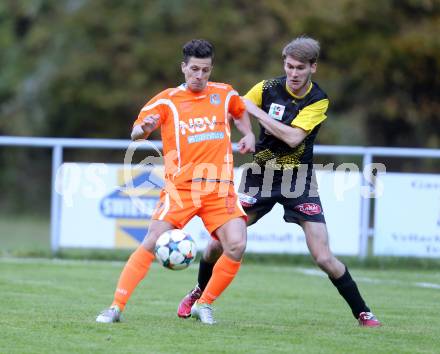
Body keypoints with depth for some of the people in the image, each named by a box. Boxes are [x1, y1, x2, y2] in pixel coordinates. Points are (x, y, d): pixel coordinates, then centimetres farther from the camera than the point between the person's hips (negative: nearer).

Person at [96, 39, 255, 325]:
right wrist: (144, 129, -24)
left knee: (236, 245, -15)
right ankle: (117, 307, -10)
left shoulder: (225, 94, 10)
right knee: (153, 242, -15)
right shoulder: (167, 100, 1)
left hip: (220, 187, 2)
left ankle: (204, 305, 3)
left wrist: (248, 134, 13)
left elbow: (240, 111, 32)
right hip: (180, 186, -2)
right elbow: (136, 134, 0)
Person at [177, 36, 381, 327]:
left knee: (323, 257, -11)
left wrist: (254, 109, -23)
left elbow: (293, 137, -24)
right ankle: (199, 293, 27)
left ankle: (363, 313, 5)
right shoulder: (268, 88, -7)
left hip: (299, 182, -2)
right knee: (219, 242, -1)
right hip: (261, 177, 2)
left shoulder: (319, 101, -11)